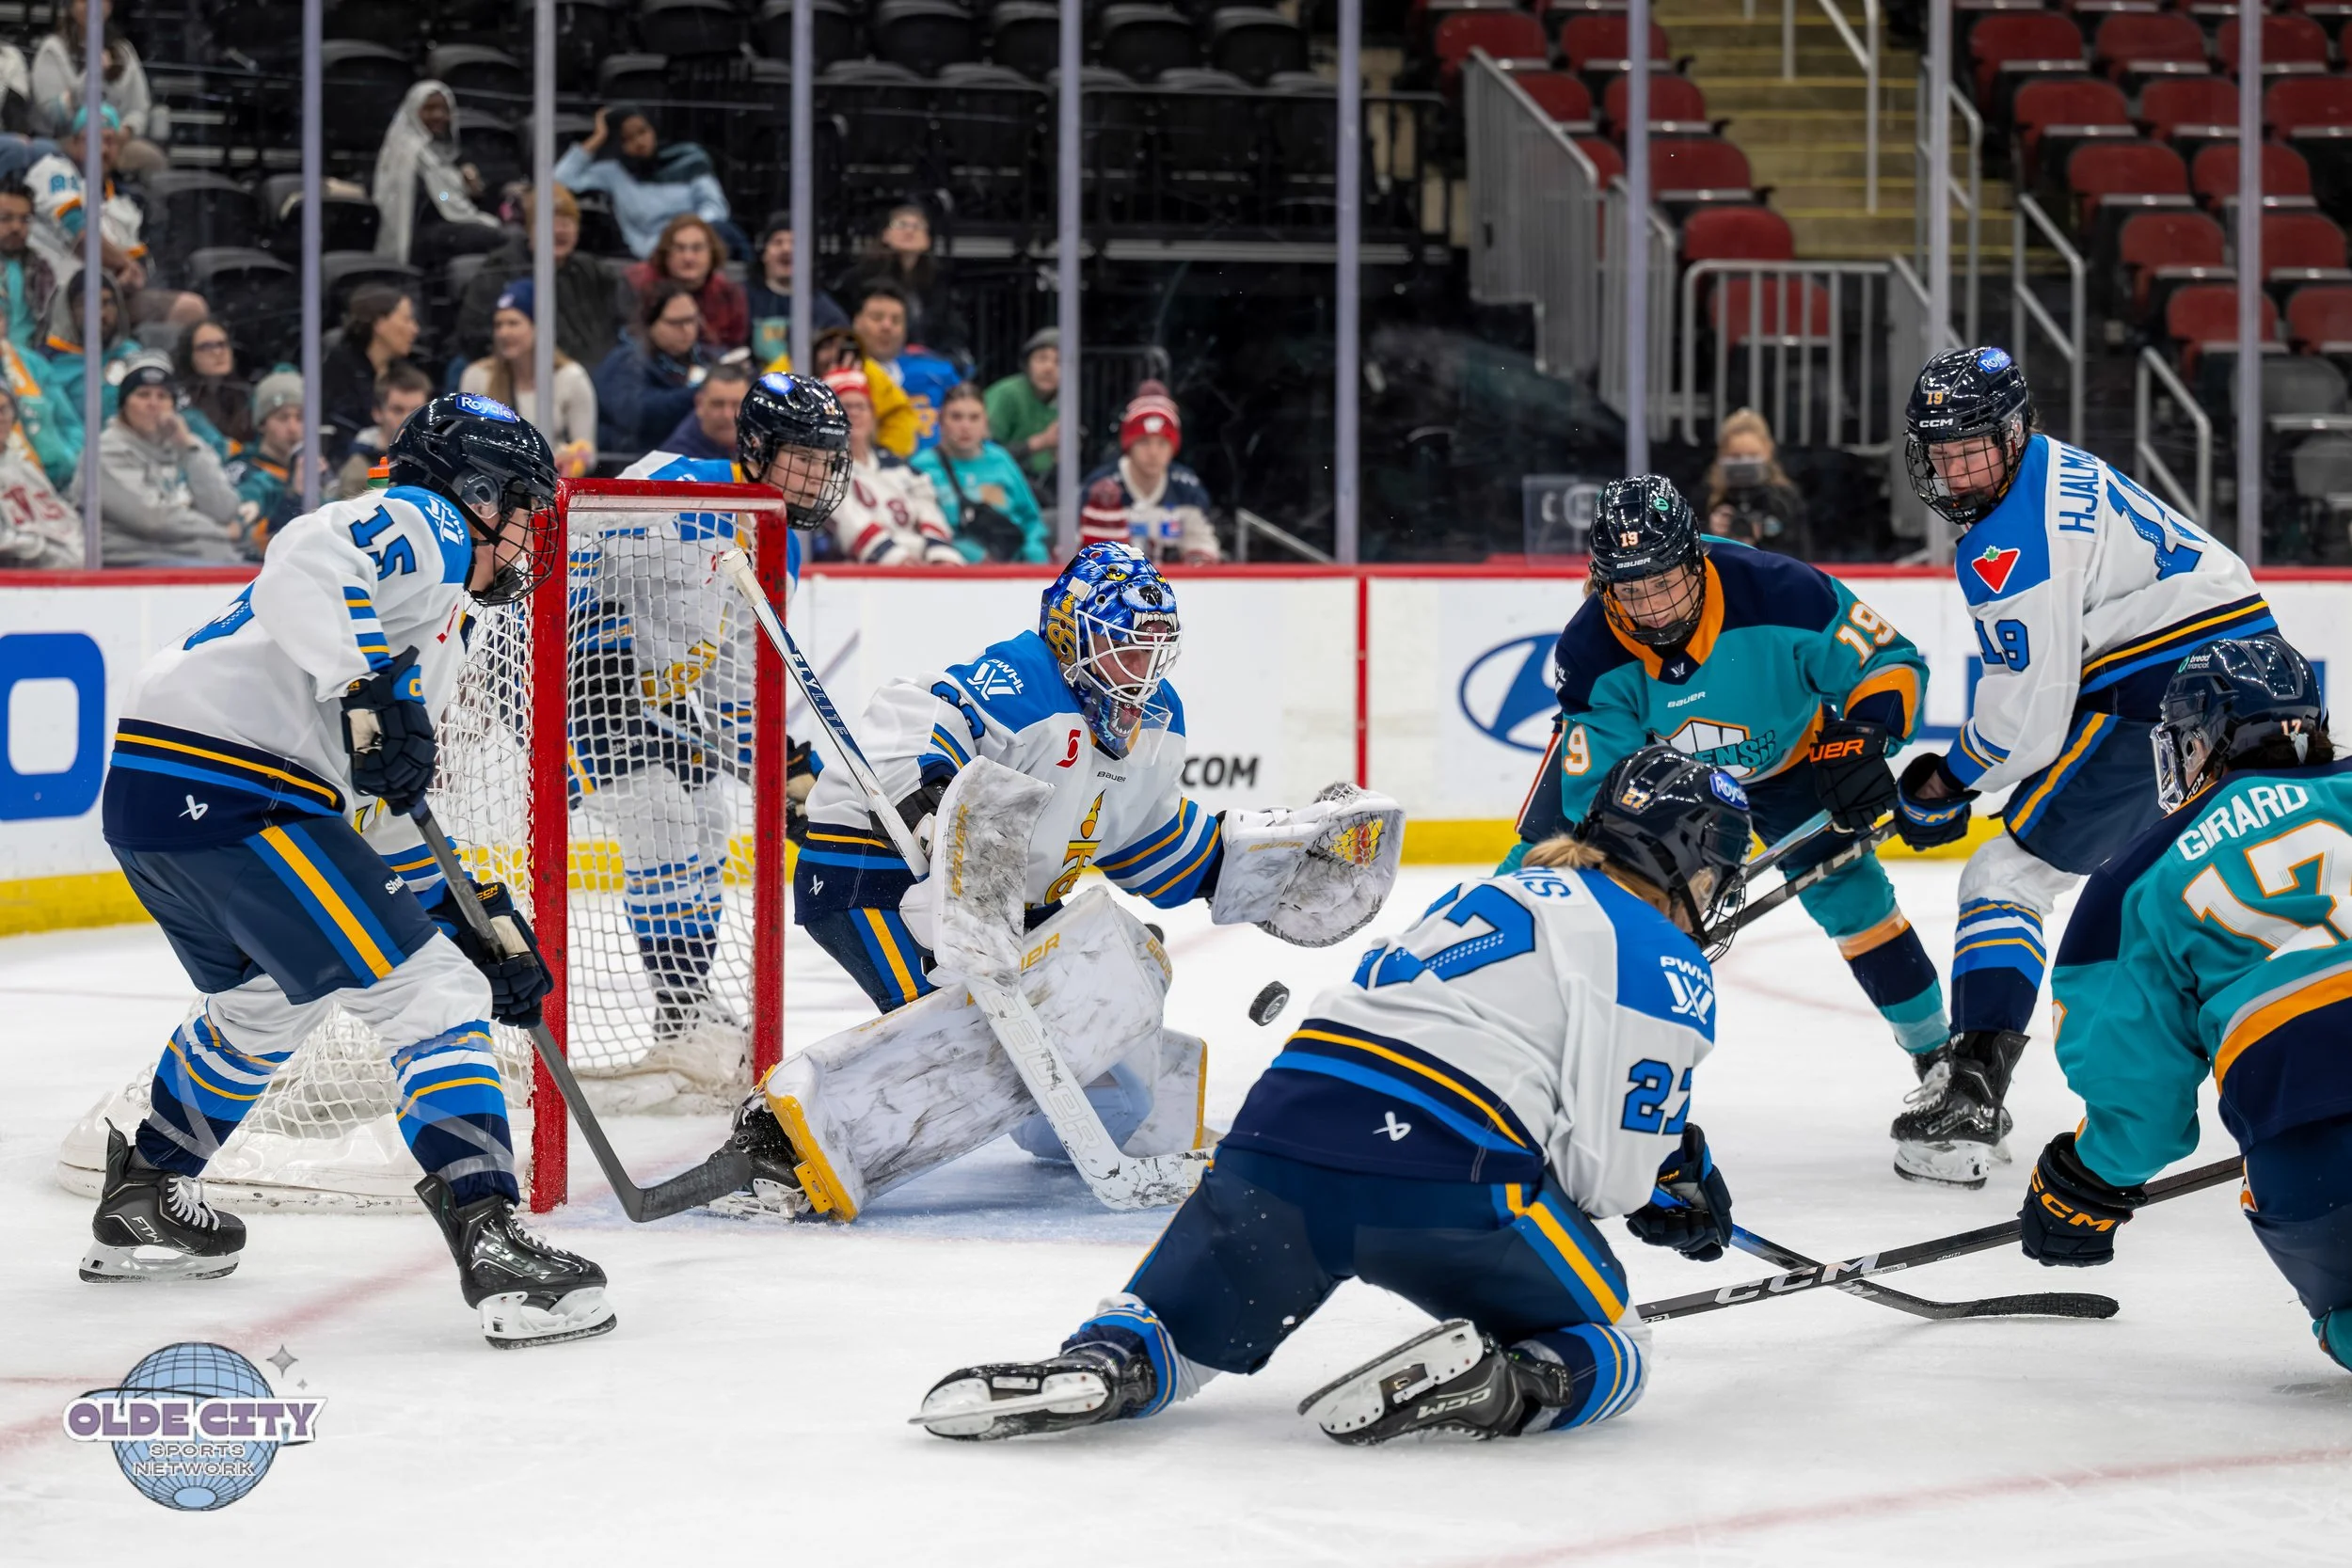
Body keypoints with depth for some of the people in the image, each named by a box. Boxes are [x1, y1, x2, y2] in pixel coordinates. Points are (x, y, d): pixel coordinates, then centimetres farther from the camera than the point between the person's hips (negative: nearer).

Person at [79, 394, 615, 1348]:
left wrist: (479, 922, 24)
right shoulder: (423, 527, -1)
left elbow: (386, 805, 29)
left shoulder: (433, 643, 28)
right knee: (430, 996, -11)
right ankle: (492, 1247, -20)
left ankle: (140, 1203, 49)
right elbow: (307, 563, -23)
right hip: (229, 793, -11)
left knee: (263, 1003, 35)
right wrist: (367, 697, -28)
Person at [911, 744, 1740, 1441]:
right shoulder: (1670, 969, 6)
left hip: (1284, 1130, 5)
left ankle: (1102, 1361, -13)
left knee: (1168, 1336, 21)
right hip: (1444, 1175, -5)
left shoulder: (1490, 893, 29)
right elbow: (1609, 1170, -2)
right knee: (1607, 1353, 15)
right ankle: (1503, 1386, -16)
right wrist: (1681, 1188, 22)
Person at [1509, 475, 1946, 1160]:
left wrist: (1861, 739, -43)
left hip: (1782, 745, -1)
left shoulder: (1775, 592, -38)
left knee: (1846, 885, -10)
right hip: (1640, 751, 1)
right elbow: (1598, 792, -29)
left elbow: (1892, 662, -27)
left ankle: (1938, 1056, 8)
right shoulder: (1590, 654, -33)